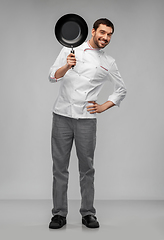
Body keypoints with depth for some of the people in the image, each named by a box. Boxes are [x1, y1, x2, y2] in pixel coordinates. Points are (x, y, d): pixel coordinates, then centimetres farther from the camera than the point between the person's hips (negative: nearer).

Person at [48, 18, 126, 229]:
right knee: (60, 166, 2)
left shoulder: (108, 63, 10)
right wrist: (67, 66, -22)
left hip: (86, 119, 1)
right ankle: (59, 214, 10)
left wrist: (104, 107, 8)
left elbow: (121, 90, 21)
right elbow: (52, 76, -2)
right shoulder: (70, 49, 6)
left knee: (87, 167, 3)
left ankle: (88, 213, 13)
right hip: (62, 115, 0)